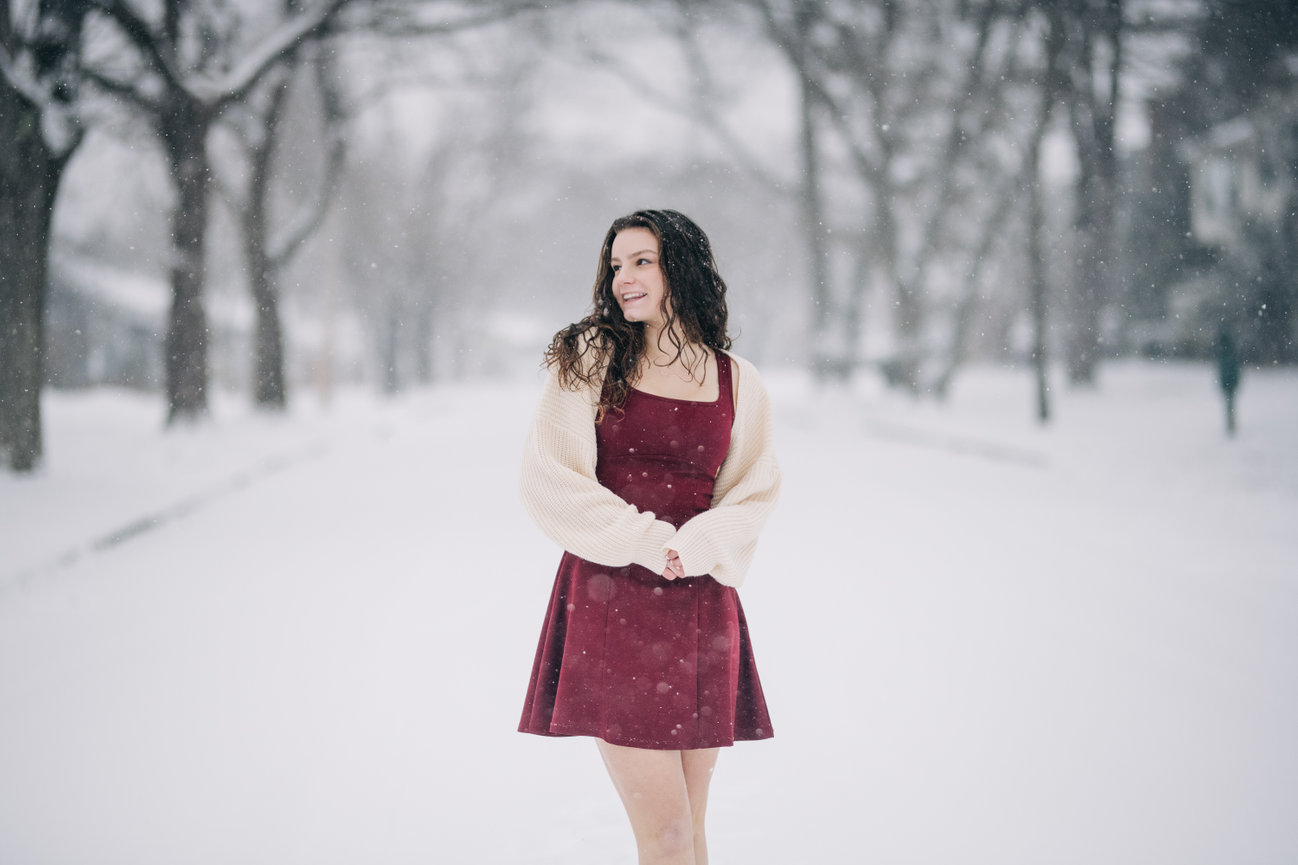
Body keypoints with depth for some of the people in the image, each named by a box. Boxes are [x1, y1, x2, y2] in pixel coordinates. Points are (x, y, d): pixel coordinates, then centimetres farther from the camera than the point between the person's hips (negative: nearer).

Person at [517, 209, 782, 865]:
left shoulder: (735, 380, 10)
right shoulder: (589, 358, 3)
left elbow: (753, 492, 10)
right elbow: (547, 482, -3)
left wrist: (695, 547, -9)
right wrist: (645, 541, -9)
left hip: (700, 607, 3)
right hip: (609, 603, -3)